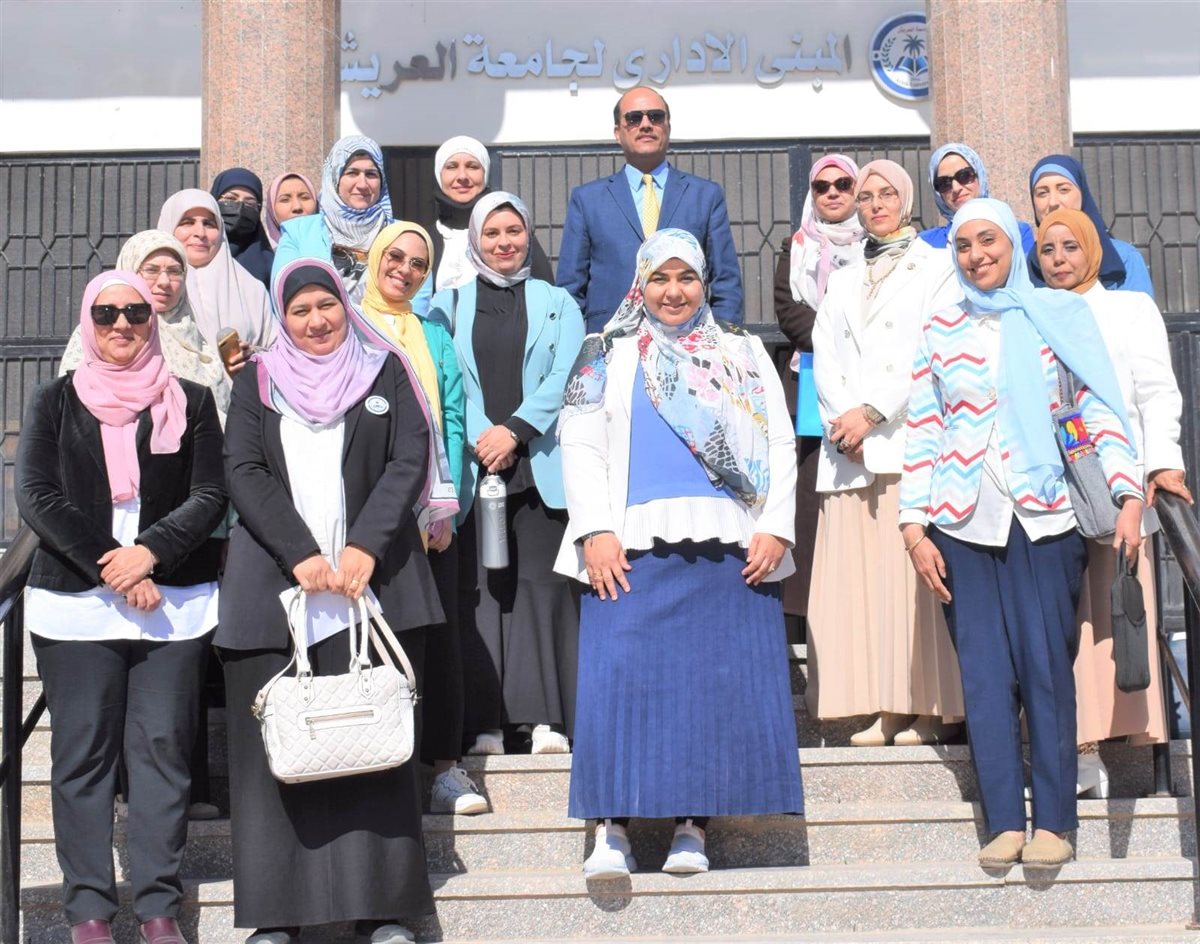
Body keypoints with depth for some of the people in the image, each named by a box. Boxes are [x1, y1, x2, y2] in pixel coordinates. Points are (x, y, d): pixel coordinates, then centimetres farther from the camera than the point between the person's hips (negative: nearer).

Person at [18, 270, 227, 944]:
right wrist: (109, 570, -10)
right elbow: (37, 496, 0)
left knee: (163, 747, -1)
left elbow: (210, 496, 3)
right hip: (74, 603, 0)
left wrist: (151, 552, -13)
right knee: (83, 751, -1)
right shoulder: (58, 401, 10)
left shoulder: (191, 402, 10)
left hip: (174, 603, 0)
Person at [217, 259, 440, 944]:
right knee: (276, 743, -2)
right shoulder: (258, 381, 14)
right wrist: (300, 554, -11)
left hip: (373, 577, 0)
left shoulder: (385, 372, 12)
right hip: (275, 582, 1)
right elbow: (244, 471, 2)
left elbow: (410, 460, 1)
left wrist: (364, 548, -12)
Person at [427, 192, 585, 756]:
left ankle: (546, 719, -2)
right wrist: (479, 440, -9)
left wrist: (515, 430, -11)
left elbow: (564, 378, 1)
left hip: (539, 463, 0)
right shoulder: (448, 304, 15)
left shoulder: (557, 304, 14)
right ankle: (484, 724, -2)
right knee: (478, 588, -4)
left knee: (541, 582, -4)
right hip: (471, 465, 0)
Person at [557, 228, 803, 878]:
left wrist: (775, 528, -1)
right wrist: (595, 531, -7)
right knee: (620, 673, -11)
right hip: (633, 547, -1)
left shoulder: (744, 354, 17)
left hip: (731, 548, 1)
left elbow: (780, 443, 12)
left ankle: (692, 824, 4)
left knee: (720, 679, -4)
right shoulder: (607, 355, 15)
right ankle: (612, 828, -8)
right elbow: (580, 443, 6)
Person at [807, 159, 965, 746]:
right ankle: (882, 709, -2)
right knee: (859, 576, -3)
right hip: (849, 445, 5)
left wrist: (872, 411, -12)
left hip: (911, 434, -4)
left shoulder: (936, 268, 9)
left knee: (914, 572, -10)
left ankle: (930, 708, -8)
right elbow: (826, 356, 13)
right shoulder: (844, 281, 24)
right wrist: (841, 419, -5)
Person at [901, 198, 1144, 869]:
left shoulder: (1059, 316, 6)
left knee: (1047, 668, -4)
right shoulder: (940, 331, 11)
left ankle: (1053, 821, 5)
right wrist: (915, 528, 2)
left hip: (1045, 517, -2)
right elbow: (922, 432, 9)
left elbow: (1102, 409, 1)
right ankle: (1004, 821, 7)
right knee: (985, 674, 0)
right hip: (964, 524, 2)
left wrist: (1128, 494, -10)